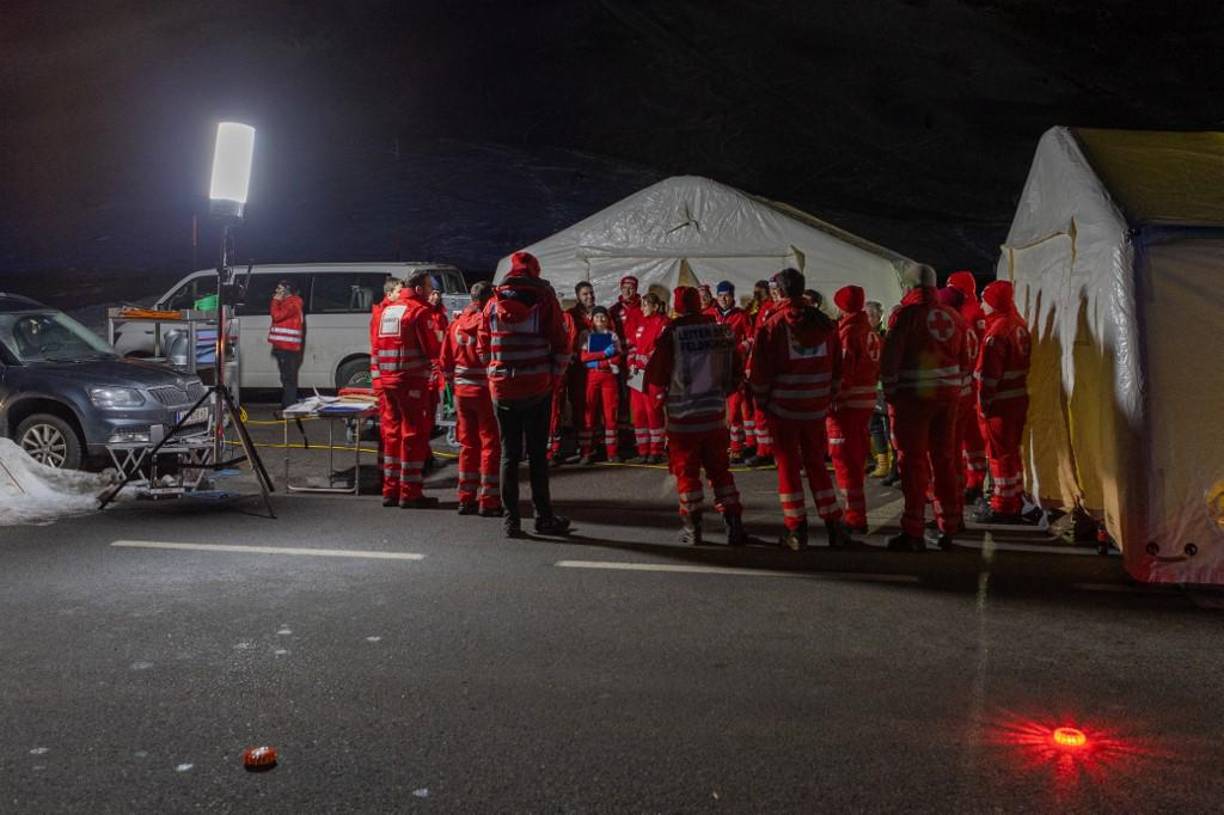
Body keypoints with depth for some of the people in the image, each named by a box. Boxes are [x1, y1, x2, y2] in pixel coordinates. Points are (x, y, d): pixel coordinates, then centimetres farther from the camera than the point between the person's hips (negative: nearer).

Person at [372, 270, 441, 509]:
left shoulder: (386, 310, 15)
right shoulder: (419, 310, -9)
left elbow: (376, 348, 16)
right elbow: (432, 349, -13)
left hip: (387, 379, 8)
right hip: (412, 379, -8)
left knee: (392, 431, 13)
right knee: (414, 434, -2)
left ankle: (390, 490, 19)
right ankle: (410, 493, 0)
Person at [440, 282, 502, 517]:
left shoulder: (456, 323, 6)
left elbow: (445, 361, 9)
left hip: (462, 390, 6)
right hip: (485, 390, -6)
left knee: (468, 444, 13)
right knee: (490, 444, 2)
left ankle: (466, 499, 18)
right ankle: (488, 502, 3)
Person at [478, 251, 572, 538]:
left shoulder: (493, 304, 4)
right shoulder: (545, 301, -5)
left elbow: (483, 347, 6)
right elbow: (561, 345, -7)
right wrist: (555, 376, 6)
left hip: (502, 388, 2)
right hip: (538, 388, -2)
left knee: (509, 453, 8)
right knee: (537, 454, 6)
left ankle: (511, 519, 10)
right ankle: (544, 517, 12)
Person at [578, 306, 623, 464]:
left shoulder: (613, 336, 11)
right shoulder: (586, 335, 8)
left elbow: (617, 358, -1)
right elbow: (583, 357, -6)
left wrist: (597, 363, -13)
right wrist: (604, 353, -12)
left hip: (610, 377, 1)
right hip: (591, 377, -1)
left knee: (610, 413, 1)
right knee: (589, 414, -4)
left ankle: (611, 452, 7)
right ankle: (586, 453, -2)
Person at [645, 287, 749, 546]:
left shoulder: (672, 333, -12)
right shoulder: (721, 330, 0)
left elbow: (655, 376, -7)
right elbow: (736, 372, 8)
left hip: (682, 414, -3)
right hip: (715, 413, 3)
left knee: (687, 471, 7)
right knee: (720, 469, 12)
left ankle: (692, 528, 12)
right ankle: (734, 525, 10)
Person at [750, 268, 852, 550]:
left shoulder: (771, 326, -9)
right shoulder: (825, 323, 4)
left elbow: (760, 372, -9)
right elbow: (837, 368, 8)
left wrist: (762, 402, 4)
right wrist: (827, 397, 15)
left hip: (783, 408, -4)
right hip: (816, 408, 4)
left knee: (788, 466, 6)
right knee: (816, 464, 14)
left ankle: (796, 530, 7)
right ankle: (834, 527, 14)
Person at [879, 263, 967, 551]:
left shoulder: (906, 313, -9)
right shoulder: (952, 316, 10)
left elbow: (890, 356, -14)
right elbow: (964, 361, 14)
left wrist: (889, 391, -3)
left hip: (913, 396, -6)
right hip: (948, 395, 6)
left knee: (913, 462, -1)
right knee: (945, 460, 13)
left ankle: (913, 532, 1)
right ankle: (948, 528, 21)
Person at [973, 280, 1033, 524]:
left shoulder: (997, 331, -18)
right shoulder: (1020, 326, 9)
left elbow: (988, 373, -20)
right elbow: (1021, 363, 13)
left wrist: (984, 404, -14)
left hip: (1000, 401, -9)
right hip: (1019, 397, 9)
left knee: (1000, 453, -1)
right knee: (1011, 451, 17)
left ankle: (1002, 507, 5)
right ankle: (1015, 502, 27)